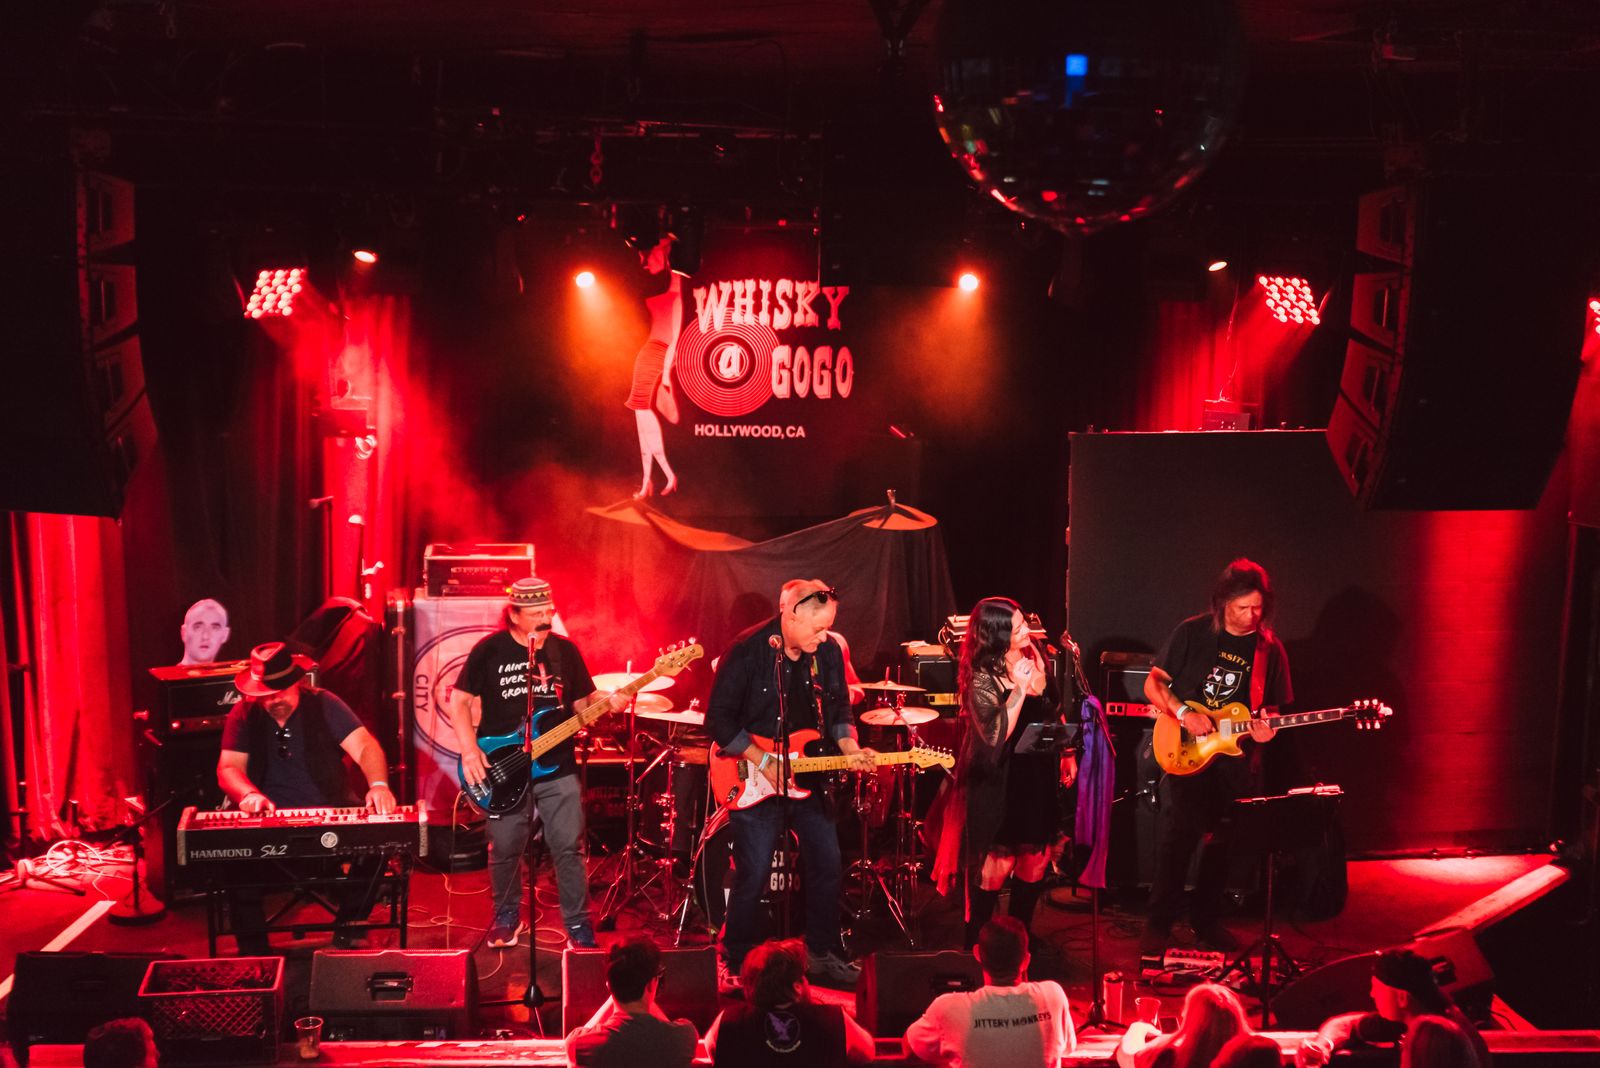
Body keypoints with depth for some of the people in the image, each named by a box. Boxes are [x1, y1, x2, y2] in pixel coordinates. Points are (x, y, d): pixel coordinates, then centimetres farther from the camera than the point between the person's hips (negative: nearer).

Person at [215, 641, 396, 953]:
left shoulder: (323, 704, -1)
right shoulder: (243, 715, 5)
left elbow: (364, 746, -12)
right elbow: (228, 768, -2)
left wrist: (378, 785, -34)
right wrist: (248, 794, -27)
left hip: (331, 815, 0)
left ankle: (347, 929, -7)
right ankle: (252, 949, -12)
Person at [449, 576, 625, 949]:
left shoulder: (565, 650, 4)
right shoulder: (489, 650, -4)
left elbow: (581, 705, 10)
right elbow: (459, 701, 0)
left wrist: (606, 705, -12)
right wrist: (470, 751, -11)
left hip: (557, 767, 1)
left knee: (569, 849, -1)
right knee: (505, 850, 7)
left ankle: (579, 926, 12)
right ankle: (507, 916, 31)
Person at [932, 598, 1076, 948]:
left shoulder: (1034, 656, 1)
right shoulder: (982, 679, -19)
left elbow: (1053, 711, 14)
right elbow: (995, 736, -27)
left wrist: (1066, 753, 12)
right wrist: (1019, 688, -28)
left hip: (1038, 774, 7)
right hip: (999, 783, -7)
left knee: (1036, 859, 12)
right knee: (997, 864, 0)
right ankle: (977, 942, 17)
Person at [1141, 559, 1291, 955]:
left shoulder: (1270, 649, 5)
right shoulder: (1193, 632, -3)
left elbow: (1271, 707, 13)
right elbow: (1153, 685, 0)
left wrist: (1266, 725, -9)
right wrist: (1183, 714, -15)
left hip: (1233, 756, 4)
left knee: (1221, 840, 9)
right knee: (1178, 834, -12)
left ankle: (1206, 919, 26)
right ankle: (1158, 925, -2)